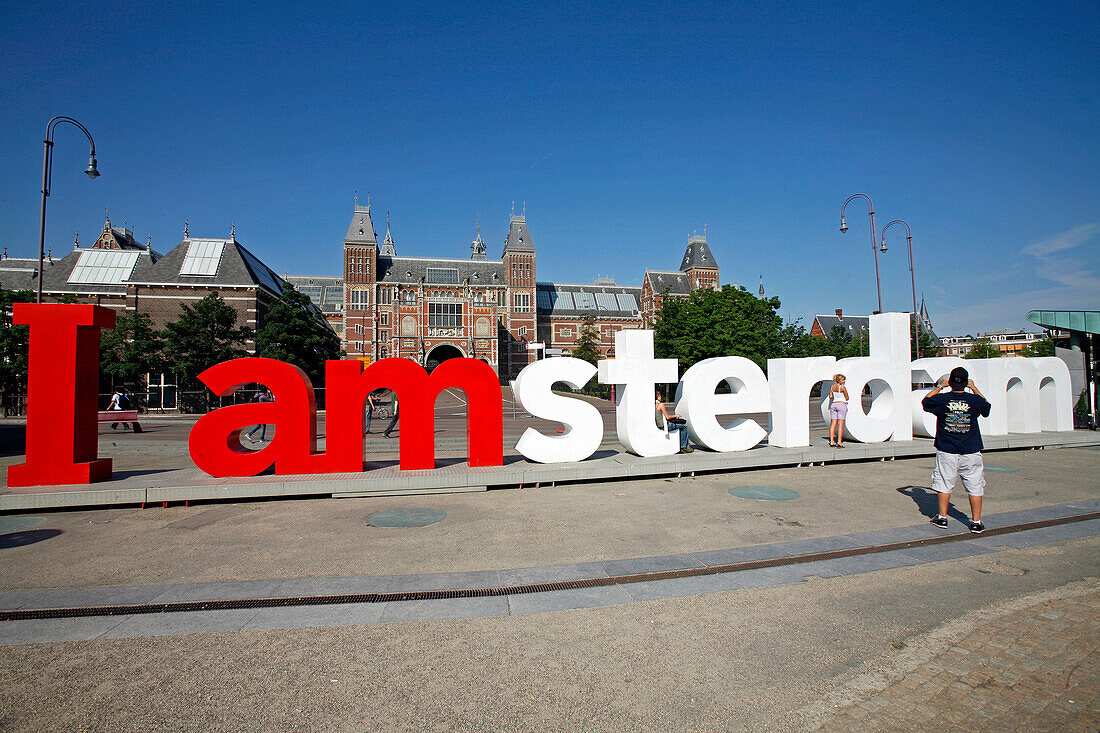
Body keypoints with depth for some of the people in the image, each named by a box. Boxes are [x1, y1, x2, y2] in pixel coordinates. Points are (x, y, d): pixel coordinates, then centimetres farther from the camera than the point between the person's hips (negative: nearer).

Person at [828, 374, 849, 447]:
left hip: (834, 404, 6)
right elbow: (847, 398, -4)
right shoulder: (842, 387, -11)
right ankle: (839, 442, -8)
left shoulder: (832, 386, 7)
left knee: (833, 423, 6)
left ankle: (832, 441, 5)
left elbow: (830, 396, 10)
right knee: (841, 424, -5)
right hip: (842, 404, -6)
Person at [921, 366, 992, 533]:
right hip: (971, 451, 0)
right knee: (975, 486, 8)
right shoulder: (975, 400, -7)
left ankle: (942, 517, 16)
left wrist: (939, 386, 19)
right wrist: (974, 389, 25)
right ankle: (976, 522, 12)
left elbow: (925, 401, 13)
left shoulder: (941, 399, -9)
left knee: (944, 484, 10)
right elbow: (986, 406, 18)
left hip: (946, 452, 0)